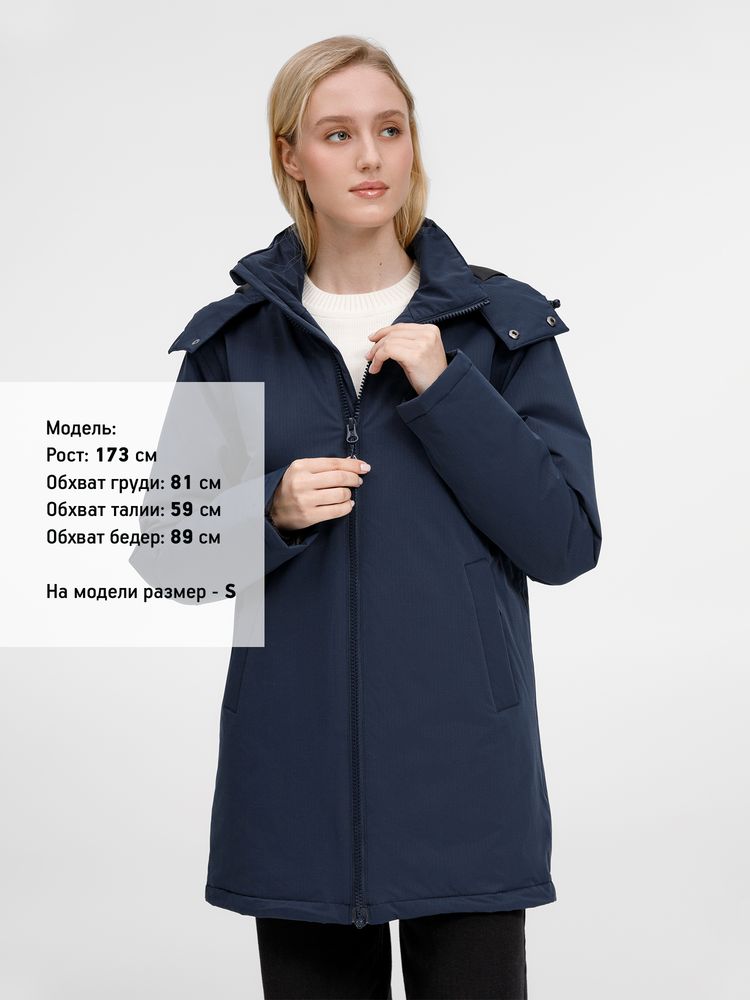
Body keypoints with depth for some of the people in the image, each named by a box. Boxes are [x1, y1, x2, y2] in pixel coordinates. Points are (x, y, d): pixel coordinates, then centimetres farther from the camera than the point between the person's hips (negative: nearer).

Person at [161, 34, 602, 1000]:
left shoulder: (504, 325, 2)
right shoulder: (232, 338, 5)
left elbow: (565, 543, -5)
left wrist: (446, 387, -13)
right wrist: (271, 512, -12)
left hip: (464, 769, -1)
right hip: (295, 774, 1)